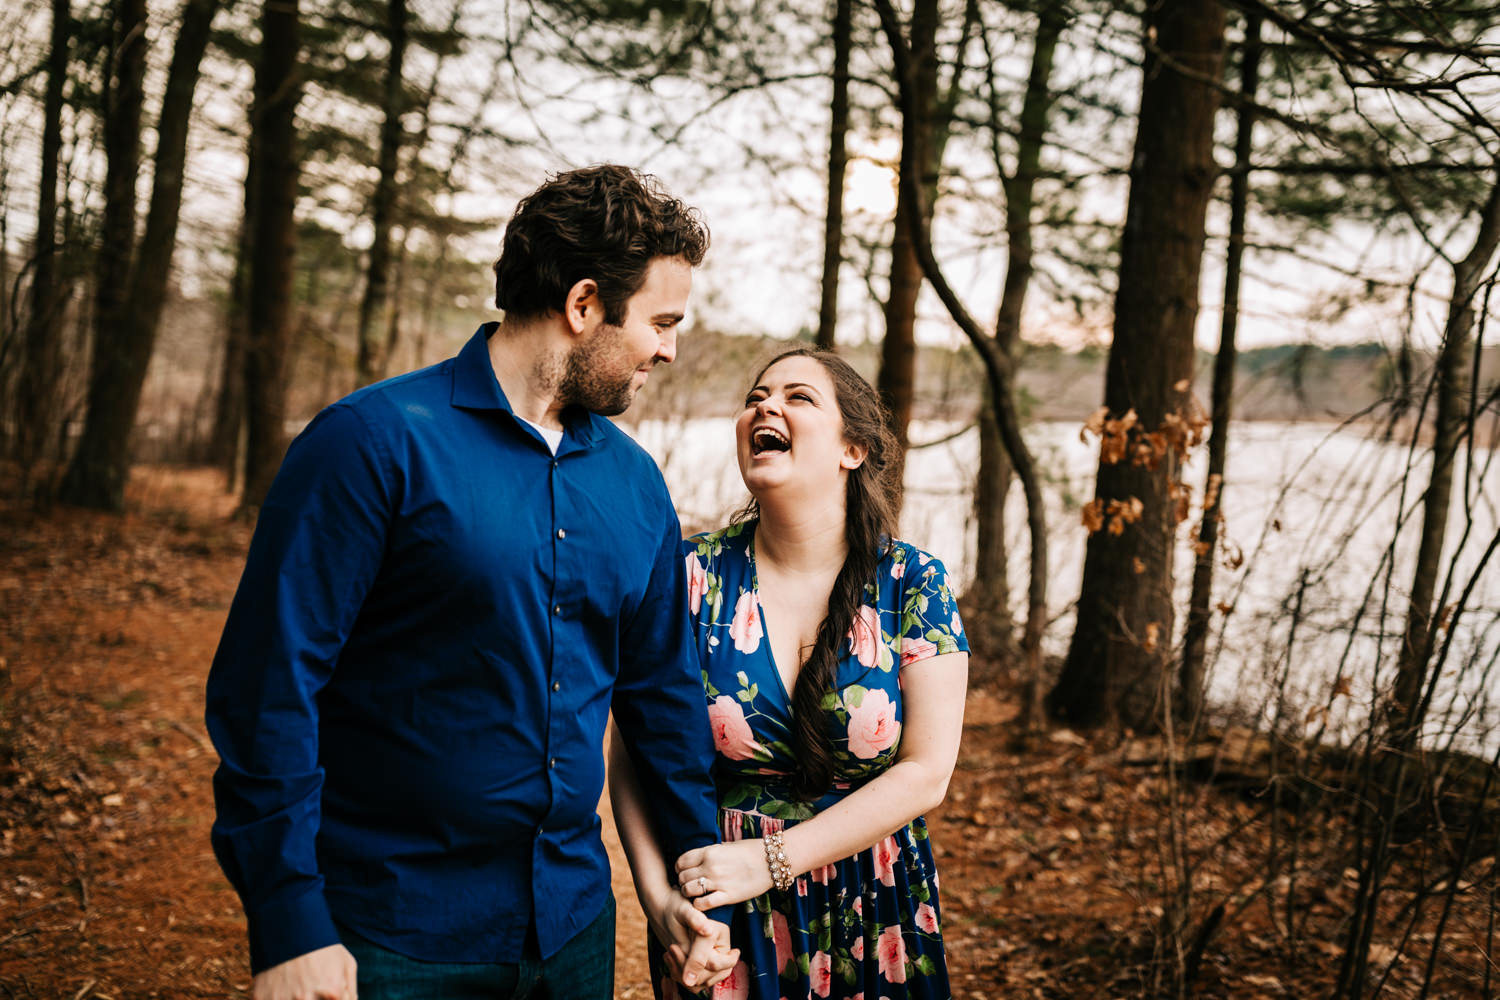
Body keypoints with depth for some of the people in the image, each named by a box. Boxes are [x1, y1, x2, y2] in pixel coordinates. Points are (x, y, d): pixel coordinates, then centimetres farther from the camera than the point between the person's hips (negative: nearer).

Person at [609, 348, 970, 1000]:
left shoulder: (913, 584, -8)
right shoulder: (693, 575, -7)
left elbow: (926, 773, -11)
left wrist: (769, 860, -18)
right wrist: (657, 893, -20)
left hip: (872, 925, 0)